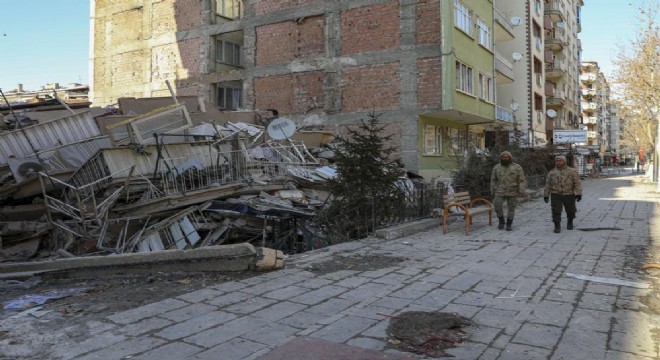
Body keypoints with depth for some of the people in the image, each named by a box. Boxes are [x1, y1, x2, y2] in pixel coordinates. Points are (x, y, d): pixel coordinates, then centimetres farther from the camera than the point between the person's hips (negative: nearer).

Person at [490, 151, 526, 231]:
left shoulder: (517, 167, -5)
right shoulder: (497, 167, 1)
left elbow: (521, 180, -5)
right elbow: (493, 180, 6)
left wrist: (522, 191, -12)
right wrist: (492, 191, 3)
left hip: (512, 192, -1)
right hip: (500, 192, 1)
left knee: (511, 208, 4)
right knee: (498, 207, -6)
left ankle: (509, 225, 18)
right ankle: (501, 221, 17)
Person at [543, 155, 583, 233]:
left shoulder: (572, 171, -1)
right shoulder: (551, 173, 6)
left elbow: (577, 183, -5)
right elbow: (547, 185, 9)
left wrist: (578, 194, -13)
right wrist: (545, 195, 6)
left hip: (569, 195, 0)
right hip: (555, 195, 1)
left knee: (570, 210, 13)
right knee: (556, 211, -8)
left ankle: (570, 222, 39)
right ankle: (557, 226, 0)